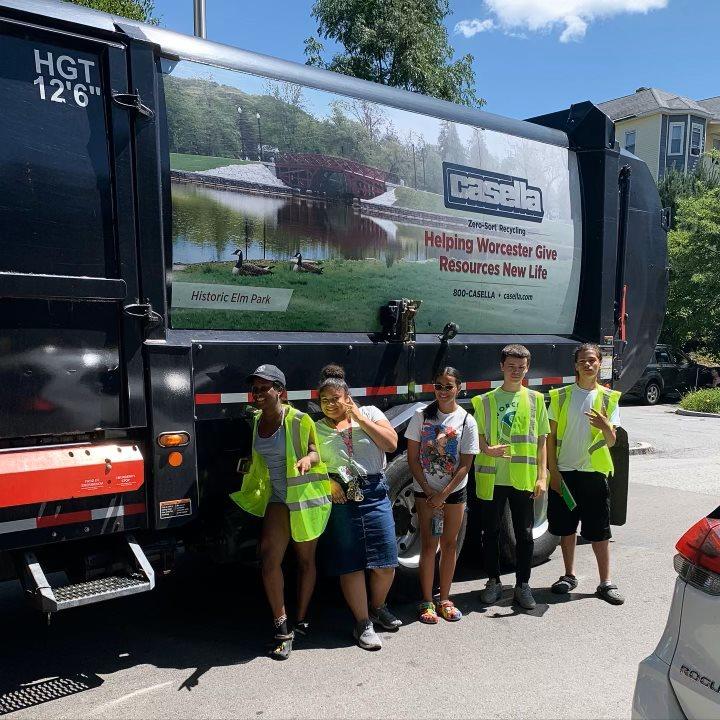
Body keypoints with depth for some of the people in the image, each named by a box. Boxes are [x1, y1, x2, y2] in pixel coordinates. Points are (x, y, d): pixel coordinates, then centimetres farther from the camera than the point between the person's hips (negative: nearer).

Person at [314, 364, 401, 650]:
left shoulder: (369, 413, 9)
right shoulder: (316, 429, 10)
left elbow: (391, 443, -3)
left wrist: (360, 419, -7)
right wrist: (327, 482, -13)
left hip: (375, 493, 1)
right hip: (340, 499, 0)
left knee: (385, 562, 4)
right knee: (351, 563, 2)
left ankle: (378, 607, 30)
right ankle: (363, 623, 15)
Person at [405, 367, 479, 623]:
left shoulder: (466, 421, -6)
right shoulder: (422, 416, -5)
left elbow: (465, 464, -7)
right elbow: (412, 458, -4)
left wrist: (443, 495, -12)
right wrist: (429, 492, -9)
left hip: (455, 491, 1)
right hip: (425, 491, -1)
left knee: (449, 544, 8)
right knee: (429, 545, 0)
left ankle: (444, 599, 20)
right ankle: (427, 602, 10)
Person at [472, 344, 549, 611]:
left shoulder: (535, 399, 6)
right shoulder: (486, 401, 3)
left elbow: (541, 441, 7)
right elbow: (478, 437, 5)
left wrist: (542, 476, 0)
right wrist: (488, 449, -17)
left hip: (524, 478, 0)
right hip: (492, 478, 0)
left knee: (524, 534, 7)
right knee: (490, 532, 9)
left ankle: (523, 585, 22)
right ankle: (494, 582, 25)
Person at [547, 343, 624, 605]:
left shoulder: (608, 398, 1)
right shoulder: (561, 396, 1)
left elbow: (611, 441, -1)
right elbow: (551, 436, 2)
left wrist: (606, 427, -23)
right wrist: (553, 471, -3)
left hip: (594, 472, -1)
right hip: (564, 472, 1)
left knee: (599, 531, 2)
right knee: (566, 527, 11)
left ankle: (606, 583, 13)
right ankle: (569, 576, 26)